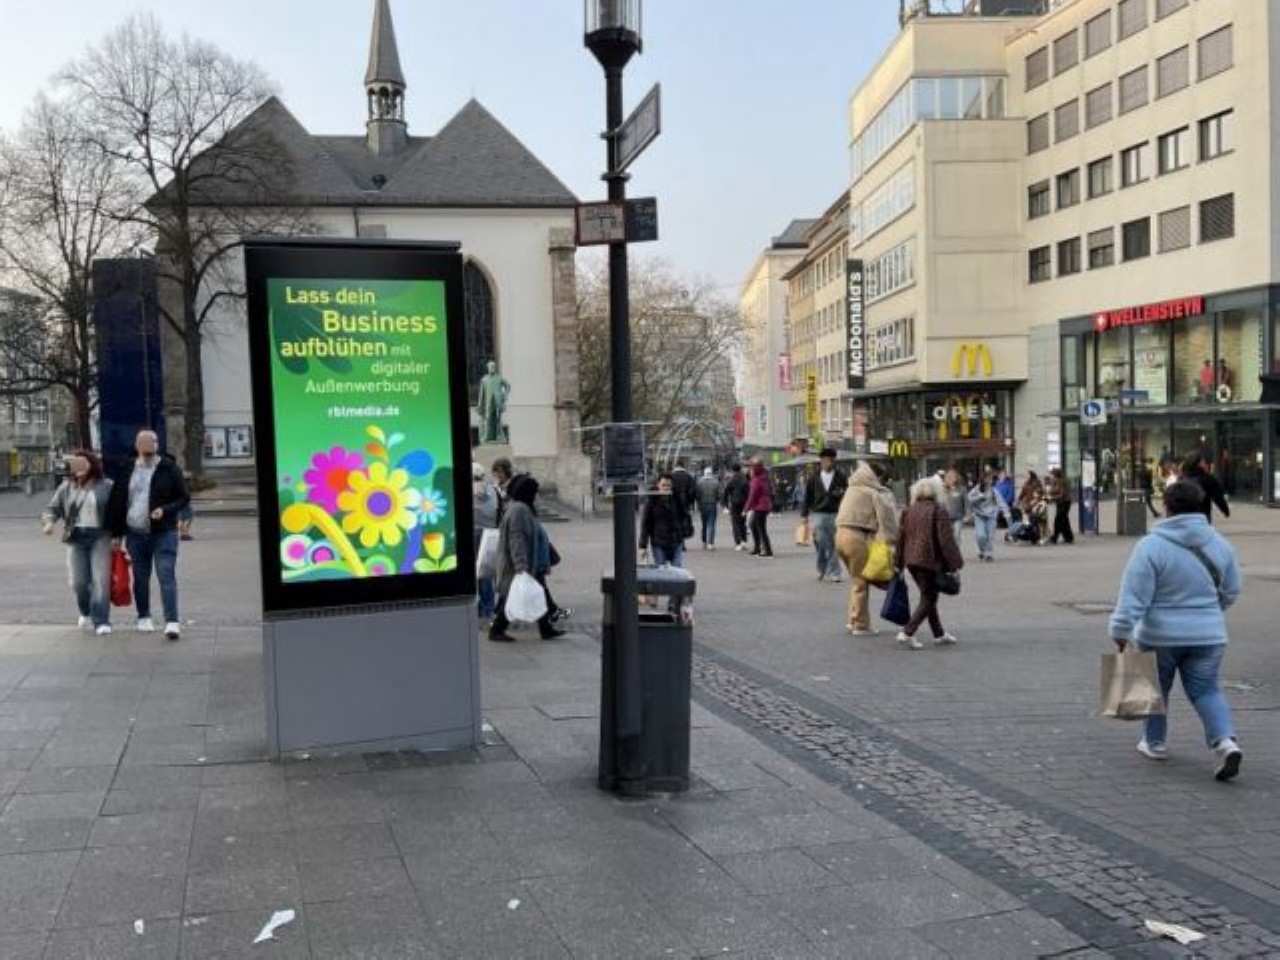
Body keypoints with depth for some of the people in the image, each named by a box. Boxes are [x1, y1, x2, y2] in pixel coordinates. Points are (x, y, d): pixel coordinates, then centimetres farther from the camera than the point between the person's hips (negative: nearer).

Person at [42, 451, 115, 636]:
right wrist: (48, 522, -9)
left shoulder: (106, 486, 2)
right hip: (76, 538, 3)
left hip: (100, 537, -3)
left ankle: (101, 621, -6)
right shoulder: (66, 487, 11)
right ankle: (86, 613, 27)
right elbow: (52, 508, 12)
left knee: (101, 580, -10)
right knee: (78, 582, 0)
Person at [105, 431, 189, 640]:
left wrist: (165, 510, -17)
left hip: (164, 532, -3)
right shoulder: (127, 470, 7)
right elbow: (116, 502, 11)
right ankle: (144, 617, 27)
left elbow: (184, 498, 1)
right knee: (140, 577, 12)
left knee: (166, 576, -11)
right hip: (135, 533, 3)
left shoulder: (169, 468, 0)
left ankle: (172, 621, -14)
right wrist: (116, 533, 9)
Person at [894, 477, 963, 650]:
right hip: (929, 560, -7)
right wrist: (955, 562, -8)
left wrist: (898, 563, 18)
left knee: (928, 597, 18)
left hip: (911, 560, 7)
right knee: (928, 599, 0)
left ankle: (939, 634, 25)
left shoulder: (909, 511, 9)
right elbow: (946, 540, -13)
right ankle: (907, 633, -12)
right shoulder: (938, 512, -9)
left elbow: (901, 537, 12)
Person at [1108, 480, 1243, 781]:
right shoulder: (1219, 544, 1)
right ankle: (1226, 740, -7)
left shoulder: (1151, 545, -16)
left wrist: (1120, 630, -14)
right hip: (1208, 635, 3)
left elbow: (1134, 594, -19)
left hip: (1159, 635, -3)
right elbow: (1230, 592, 11)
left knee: (1156, 689, 16)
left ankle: (1155, 742, 29)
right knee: (1206, 689, 13)